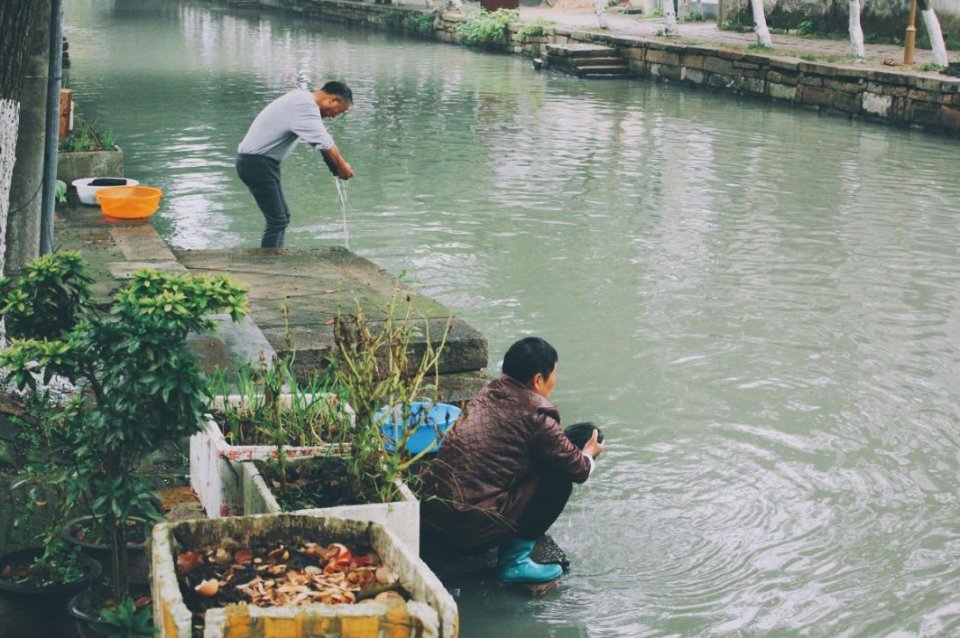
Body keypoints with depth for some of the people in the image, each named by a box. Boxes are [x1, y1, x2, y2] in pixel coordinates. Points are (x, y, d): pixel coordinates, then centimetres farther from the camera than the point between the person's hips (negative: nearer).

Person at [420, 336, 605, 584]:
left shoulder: (487, 394, 10)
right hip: (470, 532, -8)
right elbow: (578, 469, 1)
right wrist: (589, 454, 25)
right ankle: (515, 562, 6)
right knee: (559, 478, 4)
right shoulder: (535, 417, -10)